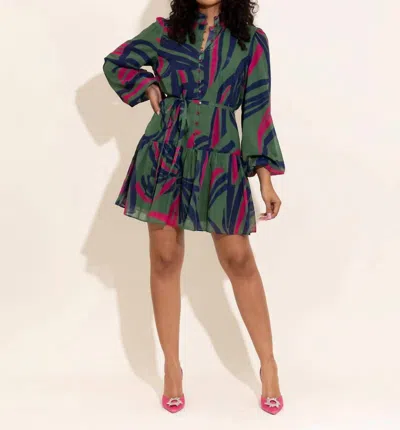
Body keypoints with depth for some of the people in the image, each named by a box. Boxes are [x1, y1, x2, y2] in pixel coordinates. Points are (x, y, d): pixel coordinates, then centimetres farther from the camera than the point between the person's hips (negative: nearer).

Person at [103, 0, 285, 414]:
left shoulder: (251, 40, 4)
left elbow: (257, 110, 3)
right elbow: (115, 62, 19)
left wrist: (265, 174, -3)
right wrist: (148, 86, 2)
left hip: (220, 160, -1)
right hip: (165, 153, 2)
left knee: (239, 260, 0)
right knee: (165, 258, 4)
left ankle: (268, 367, 13)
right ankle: (172, 368, 17)